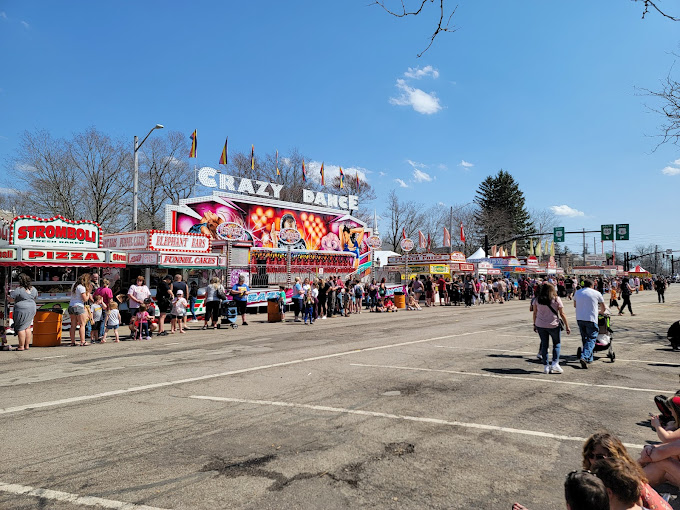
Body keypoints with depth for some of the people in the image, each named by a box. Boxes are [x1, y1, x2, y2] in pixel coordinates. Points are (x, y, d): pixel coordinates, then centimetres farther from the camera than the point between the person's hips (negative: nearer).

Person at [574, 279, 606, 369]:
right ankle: (584, 357, -19)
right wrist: (600, 311, 36)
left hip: (579, 319, 4)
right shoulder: (596, 293, 2)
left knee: (585, 338, 16)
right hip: (591, 319, -4)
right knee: (591, 339, -1)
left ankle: (589, 358, 22)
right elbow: (603, 308, 14)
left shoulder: (577, 292, 10)